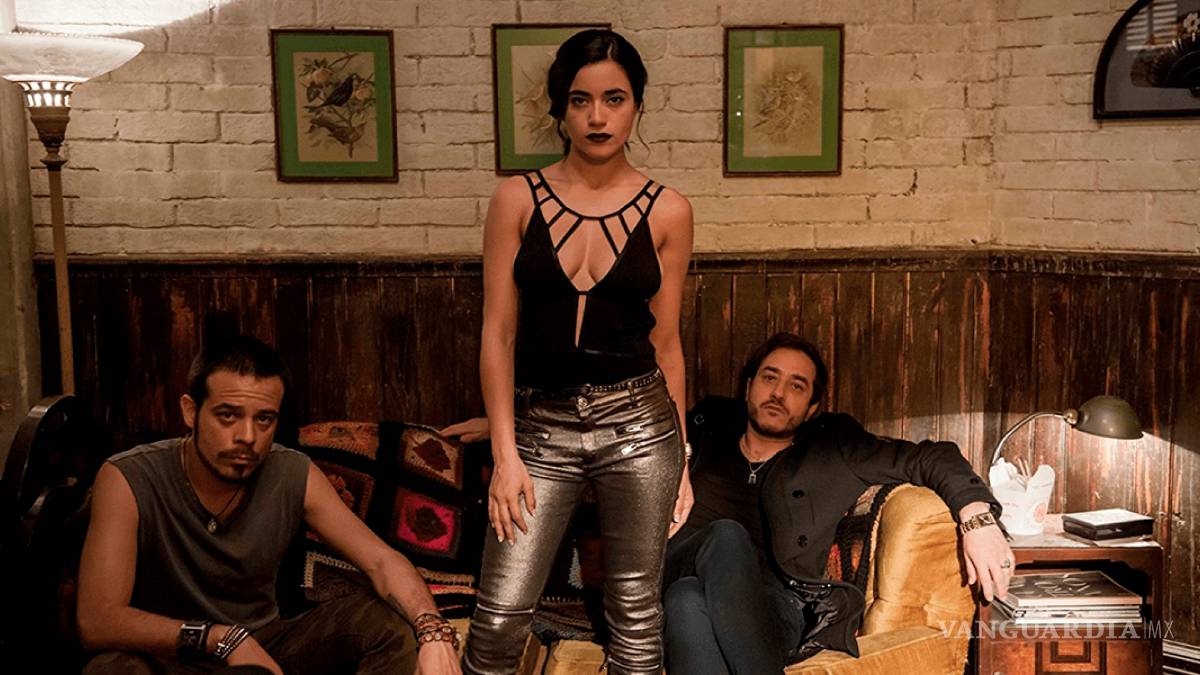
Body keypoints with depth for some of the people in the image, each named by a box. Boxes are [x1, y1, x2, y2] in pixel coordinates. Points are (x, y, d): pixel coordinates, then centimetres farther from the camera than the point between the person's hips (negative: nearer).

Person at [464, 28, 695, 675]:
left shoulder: (667, 211, 2)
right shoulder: (517, 199, 0)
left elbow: (665, 340, 7)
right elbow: (498, 333, -1)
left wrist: (679, 458, 10)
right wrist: (505, 453, -5)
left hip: (636, 424, 1)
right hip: (540, 425, 0)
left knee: (637, 611, 9)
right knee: (501, 616, -3)